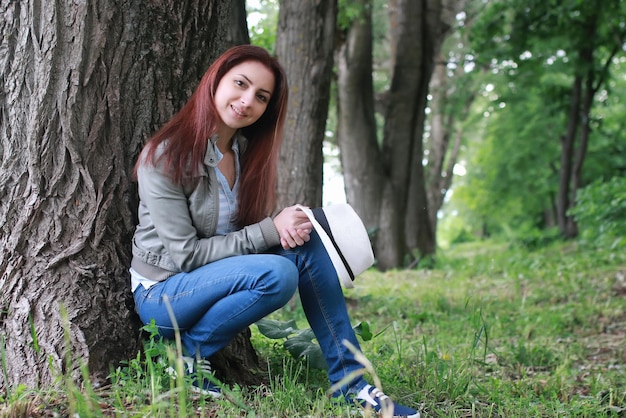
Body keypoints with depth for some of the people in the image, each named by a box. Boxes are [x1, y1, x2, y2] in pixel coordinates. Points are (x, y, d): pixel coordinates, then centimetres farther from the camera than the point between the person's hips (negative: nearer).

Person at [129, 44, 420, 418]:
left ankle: (350, 382, -15)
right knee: (277, 273, -31)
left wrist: (287, 225, -15)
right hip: (162, 292, -6)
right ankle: (190, 354, -11)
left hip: (216, 281, 6)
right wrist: (269, 231, -24)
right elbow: (186, 254, -20)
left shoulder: (248, 152, 2)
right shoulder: (167, 156, -18)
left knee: (304, 240, -17)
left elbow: (253, 226, 10)